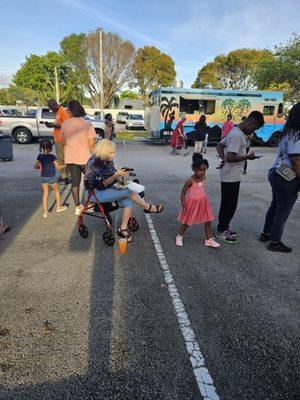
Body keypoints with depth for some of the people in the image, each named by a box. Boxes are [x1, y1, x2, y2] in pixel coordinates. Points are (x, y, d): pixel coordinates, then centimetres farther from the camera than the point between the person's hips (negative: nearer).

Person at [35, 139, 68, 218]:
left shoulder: (40, 156, -4)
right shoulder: (52, 156, -15)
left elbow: (36, 166, 3)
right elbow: (58, 167, -10)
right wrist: (65, 165, 7)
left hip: (43, 177, 3)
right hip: (52, 177, -3)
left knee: (45, 194, 10)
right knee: (57, 191, 18)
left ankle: (45, 212, 11)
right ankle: (59, 207, 31)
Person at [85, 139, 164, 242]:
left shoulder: (109, 161, 3)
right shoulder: (95, 163, -19)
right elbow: (101, 184, -21)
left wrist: (120, 174, -10)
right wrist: (116, 175, -27)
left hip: (109, 189, 8)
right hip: (96, 193, -8)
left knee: (129, 202, -15)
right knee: (128, 192, -21)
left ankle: (123, 229, -9)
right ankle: (148, 208, -1)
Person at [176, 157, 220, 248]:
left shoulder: (203, 178, -5)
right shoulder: (190, 181, -21)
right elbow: (183, 194, -17)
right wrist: (184, 207, -18)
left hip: (203, 203, 5)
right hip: (192, 203, -5)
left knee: (208, 221, 7)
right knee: (186, 222, 10)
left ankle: (209, 240, 21)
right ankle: (179, 237, 31)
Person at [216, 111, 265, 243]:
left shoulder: (236, 131, 12)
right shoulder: (238, 135, -20)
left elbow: (219, 145, 16)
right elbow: (230, 157, -27)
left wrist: (223, 158, 0)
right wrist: (247, 157, -14)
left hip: (233, 176, 10)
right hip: (231, 177, -10)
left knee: (229, 203, 18)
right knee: (229, 204, 1)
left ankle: (224, 227, 31)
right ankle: (221, 231, 15)